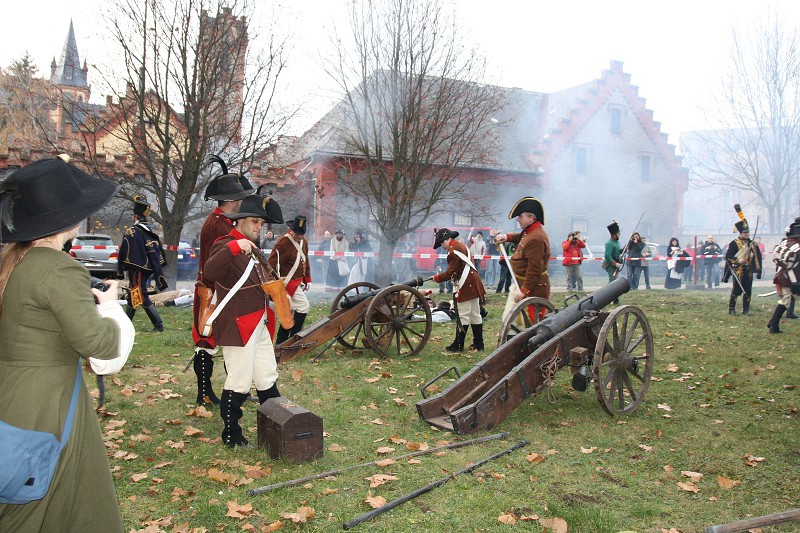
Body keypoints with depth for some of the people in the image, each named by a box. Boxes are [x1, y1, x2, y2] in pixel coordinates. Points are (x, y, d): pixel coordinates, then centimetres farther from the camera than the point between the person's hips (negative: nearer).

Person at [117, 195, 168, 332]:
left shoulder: (131, 232, -12)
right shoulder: (151, 232, 10)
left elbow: (123, 253, -11)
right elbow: (157, 253, 11)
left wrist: (120, 271, -1)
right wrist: (159, 274, 14)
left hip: (136, 270, -8)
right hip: (147, 269, 8)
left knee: (142, 297, -6)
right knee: (133, 296, 19)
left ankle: (158, 324, -11)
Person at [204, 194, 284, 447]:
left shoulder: (253, 249, 17)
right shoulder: (226, 245, -12)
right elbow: (210, 272, -33)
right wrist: (234, 247, -44)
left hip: (261, 325, 9)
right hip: (237, 326, -9)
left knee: (268, 379, 16)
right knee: (239, 383, -2)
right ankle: (231, 435, 14)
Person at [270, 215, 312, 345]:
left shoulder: (303, 242, 10)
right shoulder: (283, 243, -18)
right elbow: (272, 265, -22)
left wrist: (308, 280, 18)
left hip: (298, 282, 9)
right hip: (289, 282, -9)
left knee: (289, 311, 13)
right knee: (303, 306, -11)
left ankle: (281, 342, 23)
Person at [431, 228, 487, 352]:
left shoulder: (453, 251, -15)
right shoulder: (462, 246, 16)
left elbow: (450, 272, -15)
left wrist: (436, 278, -3)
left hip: (466, 286, -10)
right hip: (474, 284, 10)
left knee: (463, 316, -4)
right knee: (475, 314, 12)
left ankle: (458, 345, 2)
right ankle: (478, 344, 18)